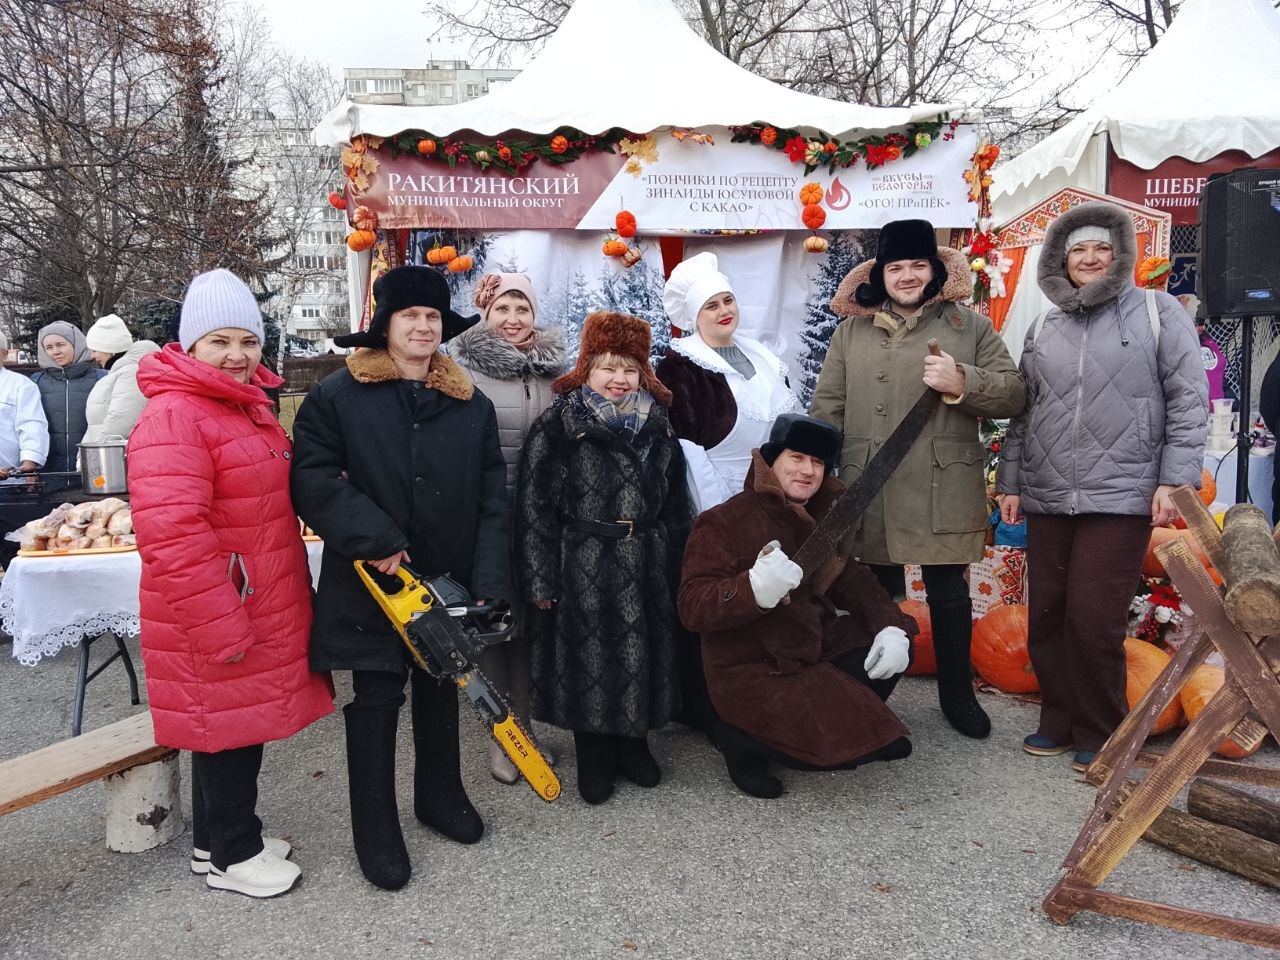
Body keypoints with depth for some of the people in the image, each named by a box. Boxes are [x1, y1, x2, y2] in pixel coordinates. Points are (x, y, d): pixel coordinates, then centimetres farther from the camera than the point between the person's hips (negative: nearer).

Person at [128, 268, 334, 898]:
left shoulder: (250, 408, 12)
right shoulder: (172, 417, -19)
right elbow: (171, 534, -26)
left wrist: (294, 592, 19)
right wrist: (220, 629, -24)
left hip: (261, 609, 9)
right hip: (213, 617, -9)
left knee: (240, 721, 19)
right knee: (227, 725, 6)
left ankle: (221, 833, 38)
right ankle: (230, 854, 25)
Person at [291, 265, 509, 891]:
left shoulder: (472, 406, 6)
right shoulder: (337, 397, -4)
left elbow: (492, 500, 1)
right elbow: (313, 481, -12)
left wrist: (488, 585, -7)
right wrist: (377, 542, -20)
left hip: (450, 585, 4)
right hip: (371, 587, -3)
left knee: (441, 696, 18)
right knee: (374, 705, 5)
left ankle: (440, 797, 39)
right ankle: (375, 832, 22)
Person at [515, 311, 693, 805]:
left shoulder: (658, 430, 8)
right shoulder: (555, 428, -6)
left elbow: (675, 504, 14)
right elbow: (533, 506, -8)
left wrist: (675, 567, 12)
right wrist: (540, 578, -11)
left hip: (647, 569, 4)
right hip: (582, 568, -4)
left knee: (641, 653, 12)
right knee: (588, 658, 5)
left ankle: (634, 744, 33)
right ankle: (594, 756, 24)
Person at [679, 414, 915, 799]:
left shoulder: (821, 518, 9)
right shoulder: (724, 521, -15)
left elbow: (853, 581, 12)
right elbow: (693, 607, -23)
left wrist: (891, 627, -8)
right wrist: (755, 589, -42)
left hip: (817, 649, 8)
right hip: (755, 673, -8)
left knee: (893, 650, 0)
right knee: (855, 739, -18)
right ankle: (744, 736, 2)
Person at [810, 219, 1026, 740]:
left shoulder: (971, 327, 6)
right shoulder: (851, 331, 8)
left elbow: (1013, 394, 2)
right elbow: (827, 409, 8)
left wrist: (962, 382, -16)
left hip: (944, 494, 0)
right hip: (871, 495, 1)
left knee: (949, 593, 11)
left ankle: (957, 693, 30)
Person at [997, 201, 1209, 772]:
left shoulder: (1158, 312, 2)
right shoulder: (1043, 329, 14)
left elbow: (1189, 400, -1)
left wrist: (1175, 479, -9)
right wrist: (1010, 481, 12)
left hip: (1121, 496, -4)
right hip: (1047, 500, 4)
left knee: (1094, 622, -5)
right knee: (1046, 618, 7)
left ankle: (1100, 734, 15)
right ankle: (1059, 721, 24)